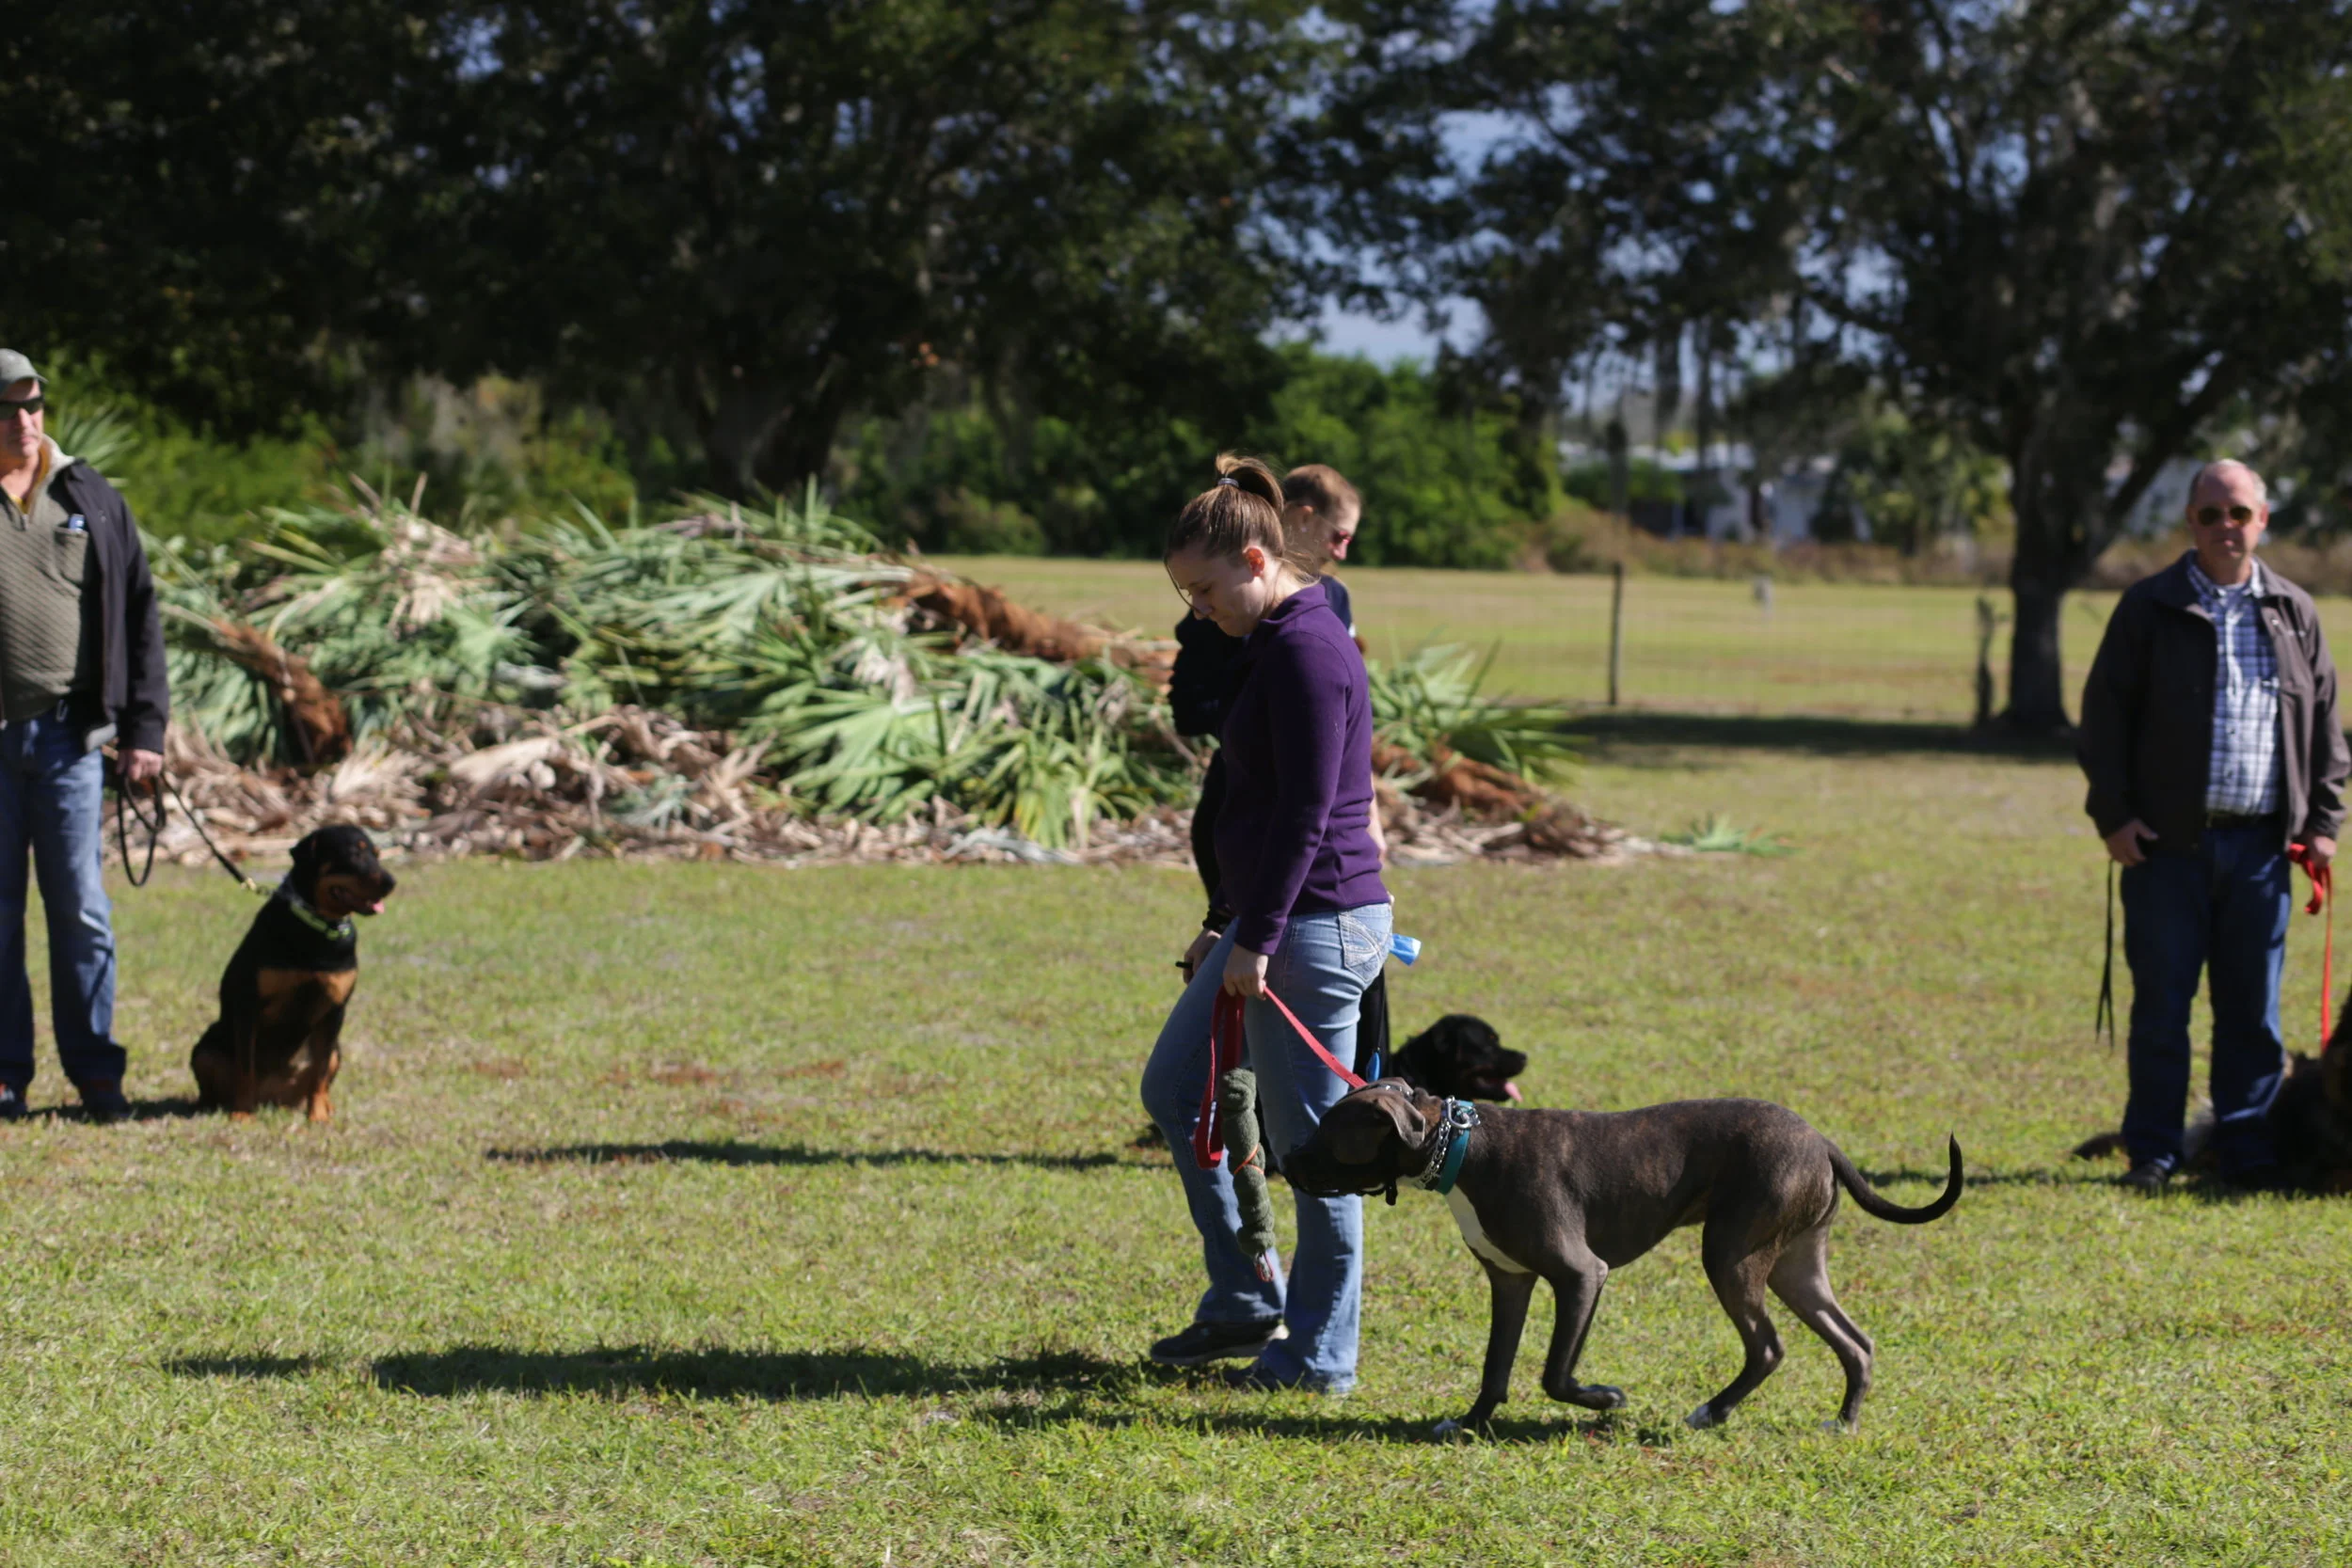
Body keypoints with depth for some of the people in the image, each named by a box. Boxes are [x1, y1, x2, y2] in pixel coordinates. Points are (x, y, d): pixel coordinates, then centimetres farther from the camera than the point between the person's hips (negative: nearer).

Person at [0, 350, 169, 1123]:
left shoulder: (90, 500, 8)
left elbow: (140, 614, 10)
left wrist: (143, 726, 3)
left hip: (67, 737, 1)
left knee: (80, 907, 0)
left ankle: (95, 1071, 8)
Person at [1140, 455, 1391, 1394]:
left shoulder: (1306, 649, -17)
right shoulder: (1280, 642, 14)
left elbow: (1306, 811, -21)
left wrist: (1258, 941, -20)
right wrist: (1247, 932, 22)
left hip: (1316, 926, -11)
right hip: (1275, 920, 11)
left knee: (1309, 1143, -1)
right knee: (1173, 1087, 17)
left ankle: (1320, 1354, 10)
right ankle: (1245, 1300, 24)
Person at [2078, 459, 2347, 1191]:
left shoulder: (2293, 613, 11)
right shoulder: (2150, 609, 1)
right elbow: (2105, 713, 1)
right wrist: (2112, 814, -6)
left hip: (2259, 843, 3)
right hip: (2169, 841, -2)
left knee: (2253, 1007, 6)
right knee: (2162, 1002, 1)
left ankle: (2248, 1151, 16)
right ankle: (2152, 1153, 9)